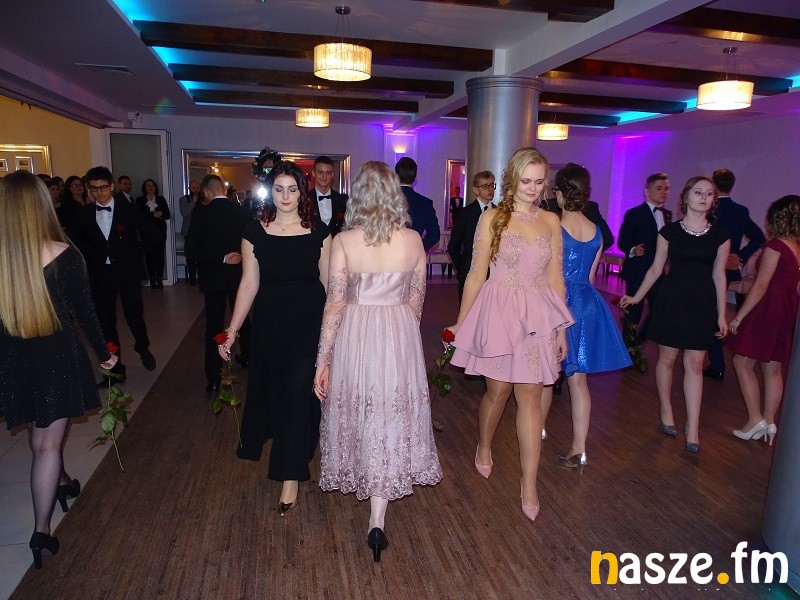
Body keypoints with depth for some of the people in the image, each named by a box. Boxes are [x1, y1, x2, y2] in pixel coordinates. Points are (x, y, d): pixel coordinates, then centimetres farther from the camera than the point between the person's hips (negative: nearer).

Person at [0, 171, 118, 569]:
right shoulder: (64, 255, -16)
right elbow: (84, 311, -9)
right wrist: (103, 352, 5)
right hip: (56, 355, -3)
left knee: (39, 435, 26)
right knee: (47, 443, 8)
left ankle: (59, 481, 47)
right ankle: (42, 530, 12)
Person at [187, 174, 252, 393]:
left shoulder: (201, 214, -11)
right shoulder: (243, 212, -8)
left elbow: (192, 249, -15)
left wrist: (221, 258, -13)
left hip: (213, 276, -2)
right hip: (239, 274, 2)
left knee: (213, 326, 3)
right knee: (243, 318, 22)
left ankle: (213, 379, 3)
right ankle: (246, 357, 40)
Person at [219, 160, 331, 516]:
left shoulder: (318, 231, -4)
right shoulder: (255, 232, -2)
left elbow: (328, 281, 0)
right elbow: (249, 285, 0)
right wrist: (231, 333, 0)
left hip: (310, 323, -1)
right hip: (270, 323, 2)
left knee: (299, 393, -4)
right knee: (268, 387, 18)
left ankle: (290, 479, 9)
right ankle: (256, 440, 51)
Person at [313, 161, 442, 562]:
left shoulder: (343, 241, -11)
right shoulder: (413, 240, -5)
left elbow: (335, 305, -11)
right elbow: (416, 301, 3)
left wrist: (322, 362, -4)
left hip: (355, 336, -1)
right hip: (400, 337, 1)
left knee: (360, 412, 21)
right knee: (390, 422, 12)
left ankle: (359, 478, 47)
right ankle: (377, 522, 14)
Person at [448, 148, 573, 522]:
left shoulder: (550, 221, 7)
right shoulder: (492, 218, -2)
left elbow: (555, 277, 10)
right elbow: (477, 273, 0)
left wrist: (561, 328, 10)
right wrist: (460, 321, 3)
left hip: (539, 315, 2)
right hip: (498, 311, -2)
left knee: (530, 396, 2)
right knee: (498, 391, 9)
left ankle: (529, 485, 12)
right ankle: (484, 446, 40)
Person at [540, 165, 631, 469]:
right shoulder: (596, 231, 3)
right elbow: (590, 276, 11)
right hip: (587, 304, 5)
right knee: (578, 379, 9)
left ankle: (538, 430, 35)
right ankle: (579, 450, 14)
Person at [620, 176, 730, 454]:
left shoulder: (720, 235, 3)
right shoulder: (669, 231, -1)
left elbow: (719, 276, 6)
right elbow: (656, 269, 6)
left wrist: (721, 315, 6)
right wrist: (636, 297, 6)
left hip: (702, 305, 1)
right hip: (671, 301, -1)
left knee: (694, 364, 2)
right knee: (667, 358, 7)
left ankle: (692, 428, 7)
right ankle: (666, 413, 26)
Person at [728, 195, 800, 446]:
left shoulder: (775, 245, -14)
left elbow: (761, 287, -17)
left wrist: (738, 316, -12)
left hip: (768, 310, -8)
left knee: (742, 363, 4)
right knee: (773, 369, 13)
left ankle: (755, 419, 6)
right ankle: (769, 423, 20)